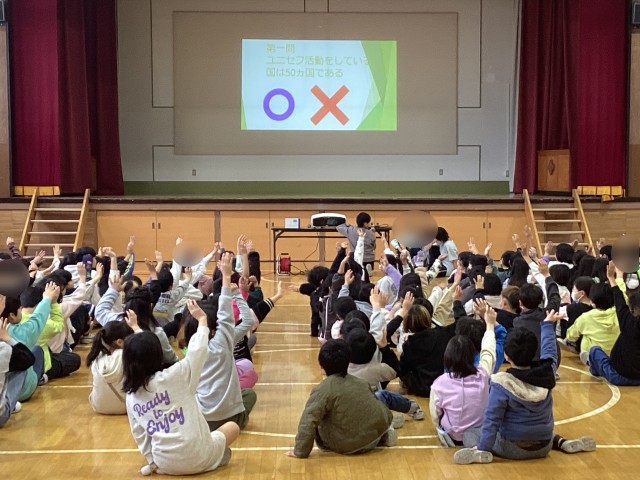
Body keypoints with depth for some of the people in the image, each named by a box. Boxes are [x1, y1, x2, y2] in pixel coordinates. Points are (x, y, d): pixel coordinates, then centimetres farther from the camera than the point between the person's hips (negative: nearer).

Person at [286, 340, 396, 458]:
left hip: (350, 447, -6)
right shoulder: (360, 382, 8)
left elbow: (308, 422, -21)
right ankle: (384, 436, 12)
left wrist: (300, 451, -14)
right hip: (378, 430, 6)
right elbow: (376, 403, 23)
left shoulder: (323, 390, -14)